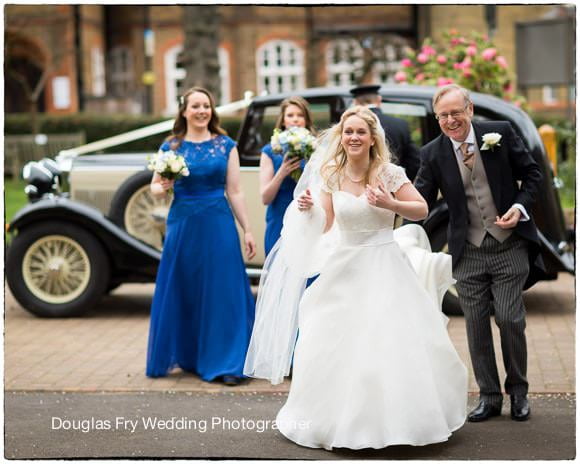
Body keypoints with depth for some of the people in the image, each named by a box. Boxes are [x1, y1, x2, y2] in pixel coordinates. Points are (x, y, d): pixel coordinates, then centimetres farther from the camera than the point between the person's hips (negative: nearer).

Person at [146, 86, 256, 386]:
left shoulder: (226, 146, 5)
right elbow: (154, 186, 11)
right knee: (181, 292, 6)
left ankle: (226, 364, 3)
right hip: (183, 224, 1)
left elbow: (234, 192, 5)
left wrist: (247, 230, 1)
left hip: (219, 225, -1)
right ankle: (186, 358, 22)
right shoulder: (171, 147, 5)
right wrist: (163, 188, -13)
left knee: (222, 293, -2)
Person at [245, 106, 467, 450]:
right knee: (334, 346, 7)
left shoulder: (389, 173, -7)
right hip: (346, 269, 3)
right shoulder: (331, 176, 1)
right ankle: (338, 418, 24)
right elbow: (322, 226, 5)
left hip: (385, 269, -3)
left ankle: (397, 418, 12)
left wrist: (390, 204, -20)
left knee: (395, 344, -5)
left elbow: (423, 210, -4)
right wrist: (307, 209, -14)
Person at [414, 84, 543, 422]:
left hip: (509, 245, -2)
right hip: (468, 251, 2)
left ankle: (518, 392, 18)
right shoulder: (433, 154, -1)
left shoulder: (500, 132, -4)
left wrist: (521, 207, -13)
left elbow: (532, 174, 4)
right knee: (476, 324, 5)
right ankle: (489, 396, 18)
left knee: (510, 319, -3)